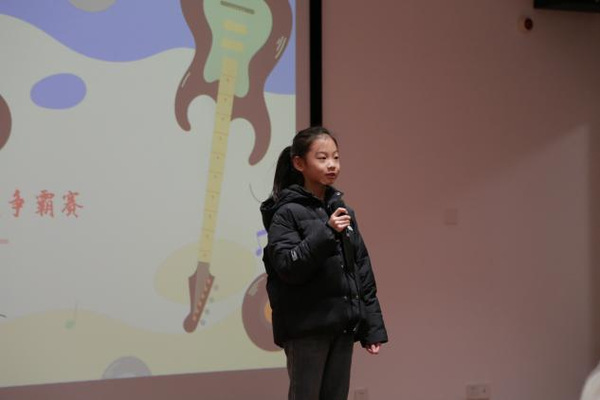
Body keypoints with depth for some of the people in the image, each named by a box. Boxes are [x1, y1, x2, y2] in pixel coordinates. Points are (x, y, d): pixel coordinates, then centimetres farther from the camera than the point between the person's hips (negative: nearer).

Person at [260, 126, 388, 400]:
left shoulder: (341, 211, 13)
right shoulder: (287, 212, -5)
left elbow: (363, 271, 13)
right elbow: (287, 267, -16)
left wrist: (373, 326, 8)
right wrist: (326, 232, -24)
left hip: (342, 325, 6)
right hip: (305, 327, -5)